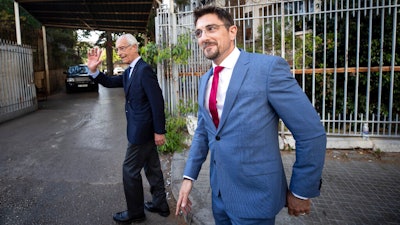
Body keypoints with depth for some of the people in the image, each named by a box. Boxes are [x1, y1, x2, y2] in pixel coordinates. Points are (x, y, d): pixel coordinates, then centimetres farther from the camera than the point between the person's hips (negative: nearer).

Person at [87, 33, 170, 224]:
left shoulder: (144, 69, -19)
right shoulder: (130, 72, 12)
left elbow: (157, 101, -22)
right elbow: (110, 82, 14)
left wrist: (159, 131, -20)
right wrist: (93, 70, -5)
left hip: (142, 130, -10)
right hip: (145, 129, 10)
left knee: (130, 170, 2)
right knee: (152, 167, 17)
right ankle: (160, 204, 31)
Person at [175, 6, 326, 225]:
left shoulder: (268, 67, -16)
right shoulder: (205, 80, 6)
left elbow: (312, 133, -14)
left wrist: (301, 191, -7)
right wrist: (189, 176, 7)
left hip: (254, 195, -6)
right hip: (219, 192, 7)